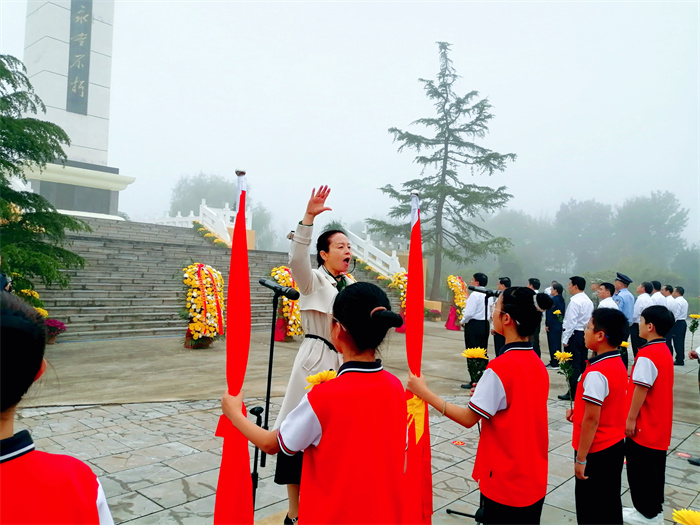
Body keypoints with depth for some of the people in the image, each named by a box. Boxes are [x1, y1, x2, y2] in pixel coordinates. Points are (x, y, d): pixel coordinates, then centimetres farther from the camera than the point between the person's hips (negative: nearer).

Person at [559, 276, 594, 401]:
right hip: (585, 334, 9)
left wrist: (565, 339, -15)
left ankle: (573, 393, 1)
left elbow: (571, 322, -18)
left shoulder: (575, 302, -16)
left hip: (575, 335, -9)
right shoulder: (588, 301, 13)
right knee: (582, 364, 13)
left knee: (573, 365, -3)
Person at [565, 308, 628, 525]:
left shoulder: (596, 373, -25)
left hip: (596, 452, -8)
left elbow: (591, 420, -23)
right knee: (610, 503, 20)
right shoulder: (618, 364, 2)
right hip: (615, 445, 8)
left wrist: (581, 459, -16)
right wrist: (579, 410, 1)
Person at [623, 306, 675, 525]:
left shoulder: (647, 355, -23)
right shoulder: (664, 351, 6)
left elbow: (641, 389, -23)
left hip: (644, 425, -9)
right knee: (654, 469, 18)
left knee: (640, 470, 5)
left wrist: (631, 418, -16)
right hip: (659, 425, 9)